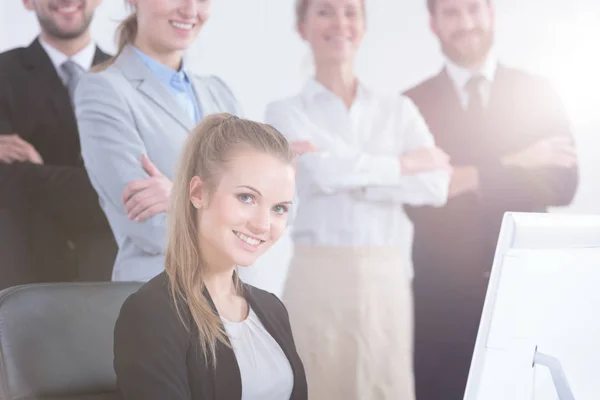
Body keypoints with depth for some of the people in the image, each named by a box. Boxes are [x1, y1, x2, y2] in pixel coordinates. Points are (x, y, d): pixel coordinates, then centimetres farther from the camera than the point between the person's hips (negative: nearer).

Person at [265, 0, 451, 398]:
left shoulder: (399, 109, 11)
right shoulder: (285, 112, 5)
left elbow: (437, 185, -4)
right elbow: (320, 172, -13)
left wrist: (348, 175, -10)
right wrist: (404, 163, -4)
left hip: (387, 277, 2)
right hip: (318, 276, -2)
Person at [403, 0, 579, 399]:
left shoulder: (537, 92, 7)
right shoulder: (413, 103, 3)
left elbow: (563, 183, -2)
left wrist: (476, 177, -14)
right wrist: (514, 166, -15)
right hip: (442, 288, -1)